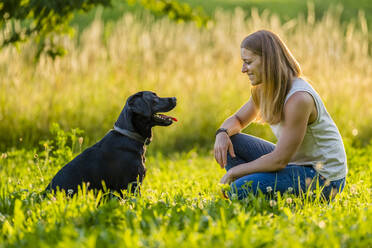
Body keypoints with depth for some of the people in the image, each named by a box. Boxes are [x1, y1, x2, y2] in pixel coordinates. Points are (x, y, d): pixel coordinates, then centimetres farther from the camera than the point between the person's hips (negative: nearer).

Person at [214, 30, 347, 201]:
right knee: (230, 142, -1)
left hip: (323, 177, -9)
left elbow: (280, 160, -26)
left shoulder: (299, 98, -27)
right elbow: (237, 120, 16)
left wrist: (235, 171, -15)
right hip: (295, 163, 9)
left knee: (240, 190, -25)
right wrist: (222, 133, -9)